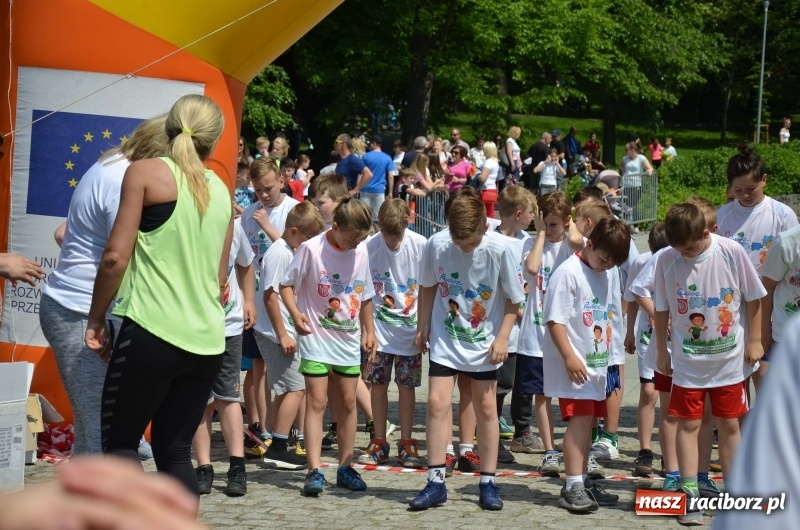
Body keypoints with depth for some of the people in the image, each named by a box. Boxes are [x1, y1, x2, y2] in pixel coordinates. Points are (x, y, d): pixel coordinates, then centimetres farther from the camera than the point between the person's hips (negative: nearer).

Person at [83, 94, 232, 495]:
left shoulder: (145, 172, -2)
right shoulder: (222, 191, 14)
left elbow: (116, 256, -8)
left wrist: (96, 317, 3)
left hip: (153, 331, -5)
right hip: (207, 340, 5)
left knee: (119, 442, 5)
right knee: (175, 451, 11)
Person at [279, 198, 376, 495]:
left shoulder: (361, 253, 3)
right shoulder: (311, 250, -11)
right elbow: (287, 284, -8)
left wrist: (369, 331, 12)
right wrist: (295, 314, -24)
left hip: (349, 340, 5)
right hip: (316, 338, -5)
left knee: (348, 401, 8)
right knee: (316, 401, -8)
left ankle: (345, 467, 18)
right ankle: (314, 471, -9)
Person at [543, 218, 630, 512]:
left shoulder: (611, 273, 9)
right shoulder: (569, 273, -14)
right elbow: (555, 320, -17)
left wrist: (611, 358, 18)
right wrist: (569, 357, -21)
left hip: (597, 362, 8)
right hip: (573, 363, -7)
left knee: (586, 421, 13)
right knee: (579, 418, -13)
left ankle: (583, 482, 22)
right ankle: (572, 487, -13)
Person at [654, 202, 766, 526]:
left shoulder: (732, 253, -14)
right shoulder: (667, 260, -10)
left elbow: (753, 298, -3)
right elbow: (662, 310, 1)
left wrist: (754, 341, -1)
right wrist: (662, 352, 6)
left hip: (729, 359, 0)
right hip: (687, 362, 0)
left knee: (729, 425, 8)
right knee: (688, 424, 1)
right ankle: (689, 495, 5)